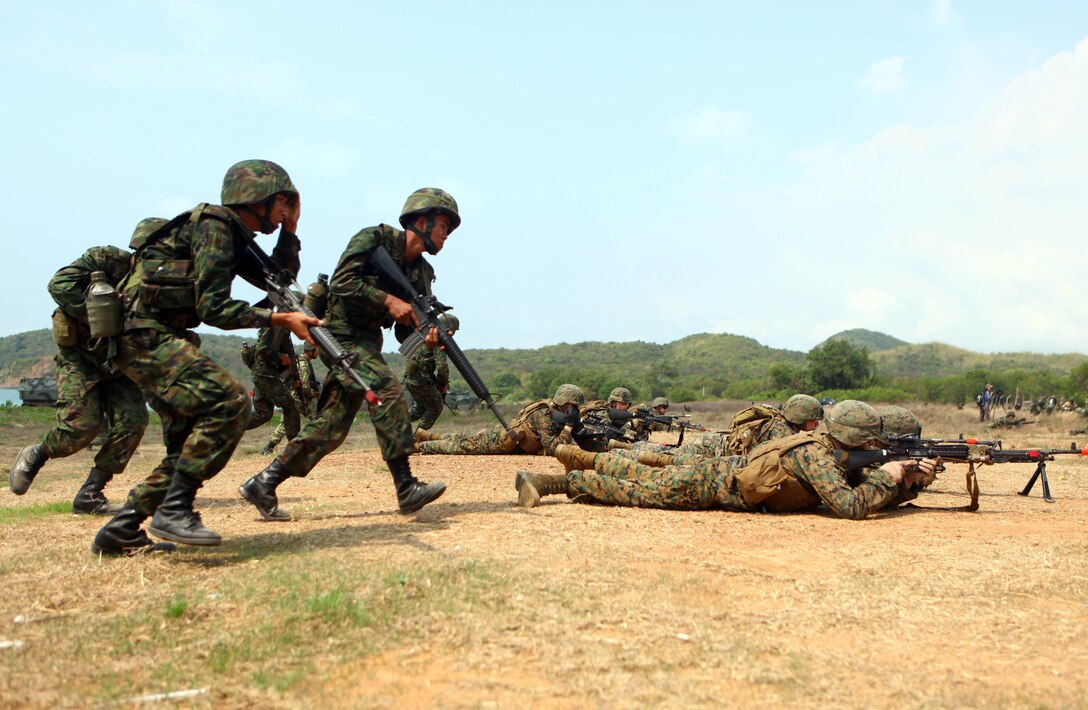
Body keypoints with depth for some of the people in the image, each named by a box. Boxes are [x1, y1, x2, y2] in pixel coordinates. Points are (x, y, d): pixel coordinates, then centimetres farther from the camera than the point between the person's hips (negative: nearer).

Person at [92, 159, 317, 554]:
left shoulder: (234, 236, 16)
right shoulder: (213, 226, -13)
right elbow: (214, 308, -19)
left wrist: (289, 228, 12)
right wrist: (280, 319, -23)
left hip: (162, 339, 10)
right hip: (145, 334, -10)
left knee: (193, 443, 9)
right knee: (229, 401, -24)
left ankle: (120, 530, 14)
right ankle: (173, 510, -21)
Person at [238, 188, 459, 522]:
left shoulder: (421, 272, 10)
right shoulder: (375, 238, -10)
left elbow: (405, 327, 5)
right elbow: (341, 282, -20)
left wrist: (428, 332, -16)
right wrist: (388, 300, -23)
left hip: (366, 342, 8)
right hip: (340, 333, -8)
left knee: (331, 426, 4)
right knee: (387, 389, -25)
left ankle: (263, 485, 13)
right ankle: (406, 488, -24)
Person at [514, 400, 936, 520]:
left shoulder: (837, 454, 1)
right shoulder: (817, 455, -26)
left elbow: (880, 499, 8)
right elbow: (851, 507, -34)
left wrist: (911, 477, -6)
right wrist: (885, 476, -21)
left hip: (728, 470, 8)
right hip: (715, 481, -8)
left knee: (646, 478, 21)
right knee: (639, 491, -4)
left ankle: (585, 459, 35)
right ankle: (547, 483, 2)